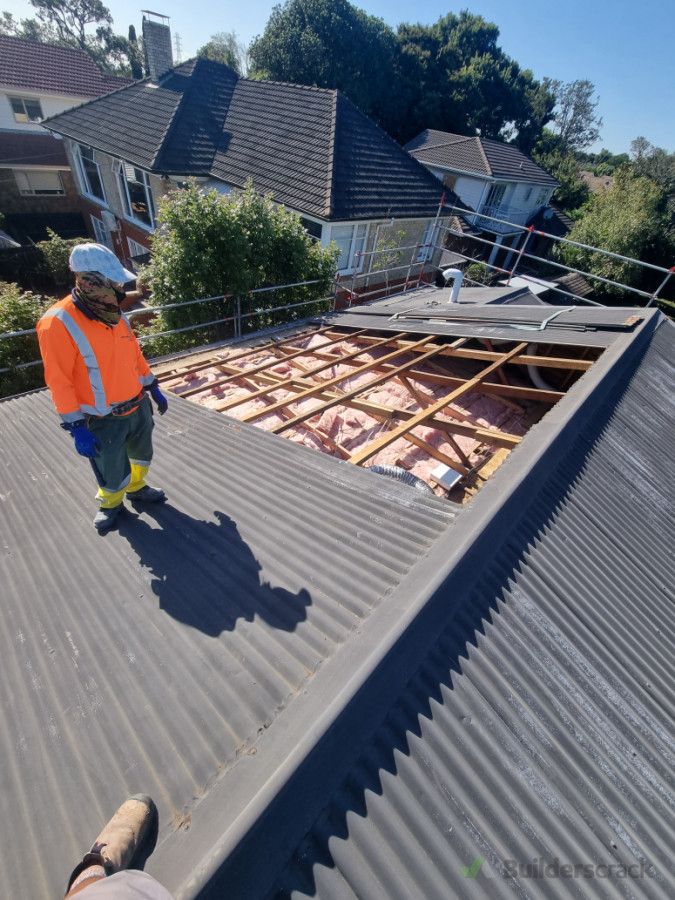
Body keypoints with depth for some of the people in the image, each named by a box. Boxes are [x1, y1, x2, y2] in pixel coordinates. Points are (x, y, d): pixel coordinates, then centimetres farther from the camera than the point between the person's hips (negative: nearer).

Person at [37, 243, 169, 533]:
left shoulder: (114, 313, 1)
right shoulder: (59, 324, -20)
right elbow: (59, 382, -19)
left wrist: (154, 388, 15)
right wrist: (77, 428, -20)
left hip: (138, 407, 6)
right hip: (104, 421, -6)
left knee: (142, 454, 24)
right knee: (113, 472, 12)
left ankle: (136, 488, 51)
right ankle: (110, 503, 42)